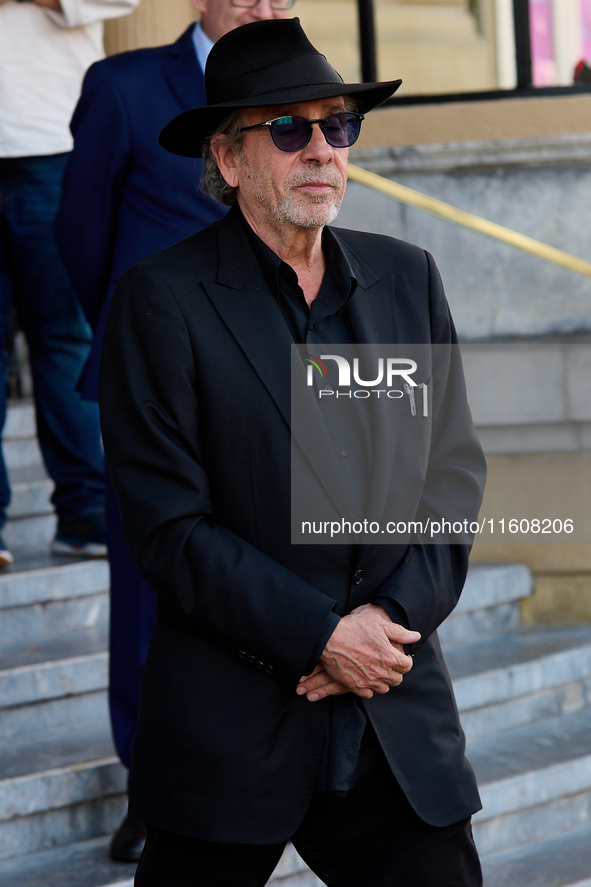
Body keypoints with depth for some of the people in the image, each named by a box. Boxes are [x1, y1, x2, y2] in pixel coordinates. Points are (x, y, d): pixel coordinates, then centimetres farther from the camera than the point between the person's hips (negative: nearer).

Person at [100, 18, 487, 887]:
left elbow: (454, 479, 9)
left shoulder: (408, 279, 10)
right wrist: (321, 635, -14)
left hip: (397, 718, 4)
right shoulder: (162, 300, -6)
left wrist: (396, 612, -7)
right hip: (230, 736, -4)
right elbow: (167, 524, -11)